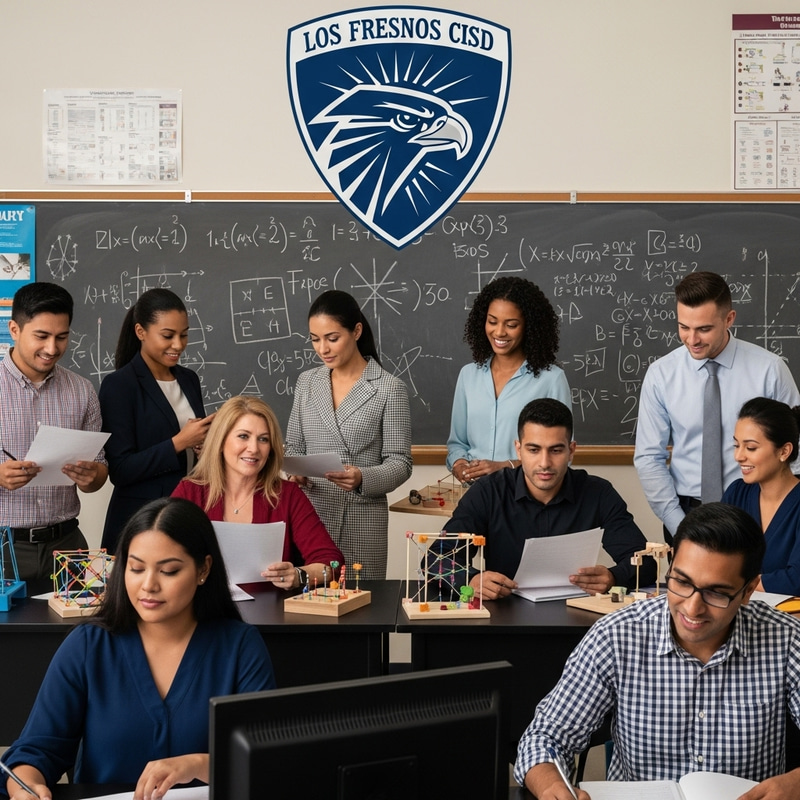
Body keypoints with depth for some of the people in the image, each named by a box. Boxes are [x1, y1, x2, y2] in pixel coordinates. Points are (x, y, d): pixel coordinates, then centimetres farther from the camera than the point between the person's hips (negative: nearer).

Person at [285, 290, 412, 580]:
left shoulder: (389, 388, -5)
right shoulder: (306, 382, 8)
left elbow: (399, 463, -5)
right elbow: (293, 446, 15)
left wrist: (362, 478, -23)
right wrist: (296, 473, -6)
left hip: (362, 519, -3)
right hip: (309, 515, 3)